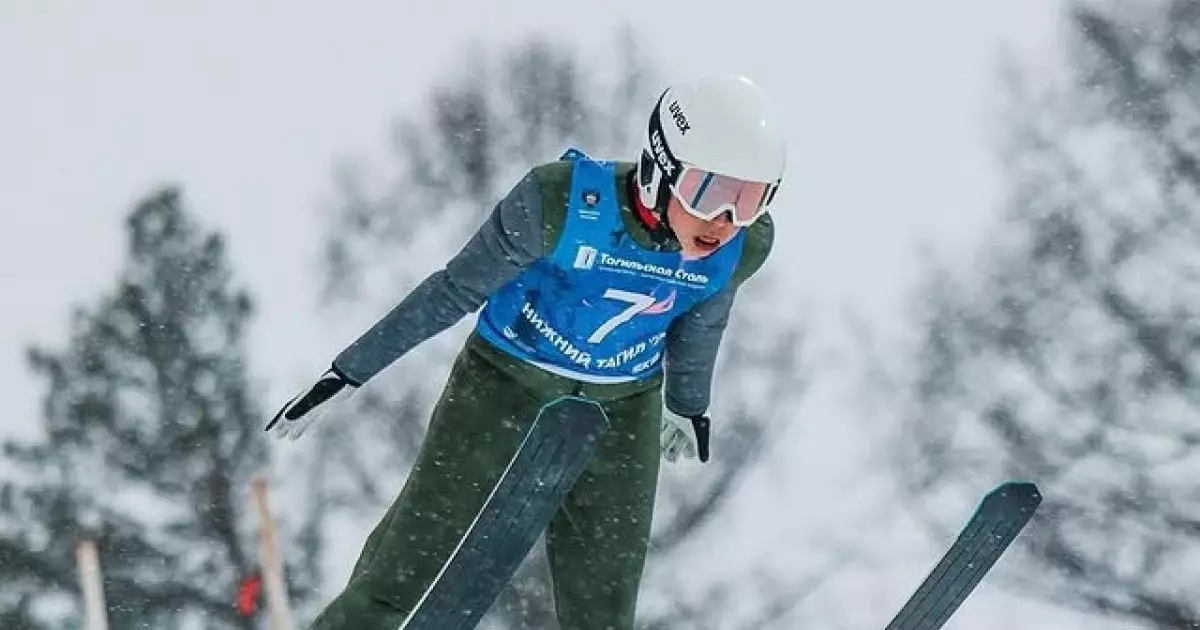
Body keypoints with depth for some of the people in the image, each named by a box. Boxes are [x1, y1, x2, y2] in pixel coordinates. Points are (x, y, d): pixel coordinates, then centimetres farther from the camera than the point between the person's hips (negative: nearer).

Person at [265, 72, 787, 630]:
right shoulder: (563, 201, -29)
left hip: (621, 416, 3)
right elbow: (457, 289, -16)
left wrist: (688, 405, 23)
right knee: (401, 580, -3)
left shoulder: (743, 245, -18)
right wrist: (347, 375, -10)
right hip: (504, 388, -3)